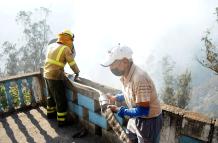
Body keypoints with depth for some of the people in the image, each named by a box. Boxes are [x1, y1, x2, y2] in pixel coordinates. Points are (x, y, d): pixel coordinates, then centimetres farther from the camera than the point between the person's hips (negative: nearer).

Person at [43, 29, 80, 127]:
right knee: (61, 100, 3)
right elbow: (72, 63, -10)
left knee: (51, 96, 25)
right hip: (56, 77, -8)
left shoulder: (51, 45, 8)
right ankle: (62, 121, 12)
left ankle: (50, 113, 43)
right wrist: (77, 72, 6)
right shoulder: (66, 49, -13)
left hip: (47, 75, 8)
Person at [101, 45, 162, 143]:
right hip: (135, 118, 8)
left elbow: (143, 111, -31)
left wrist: (119, 110, -24)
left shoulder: (139, 78, -34)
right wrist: (115, 98, 9)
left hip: (149, 121, -8)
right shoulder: (125, 75, -5)